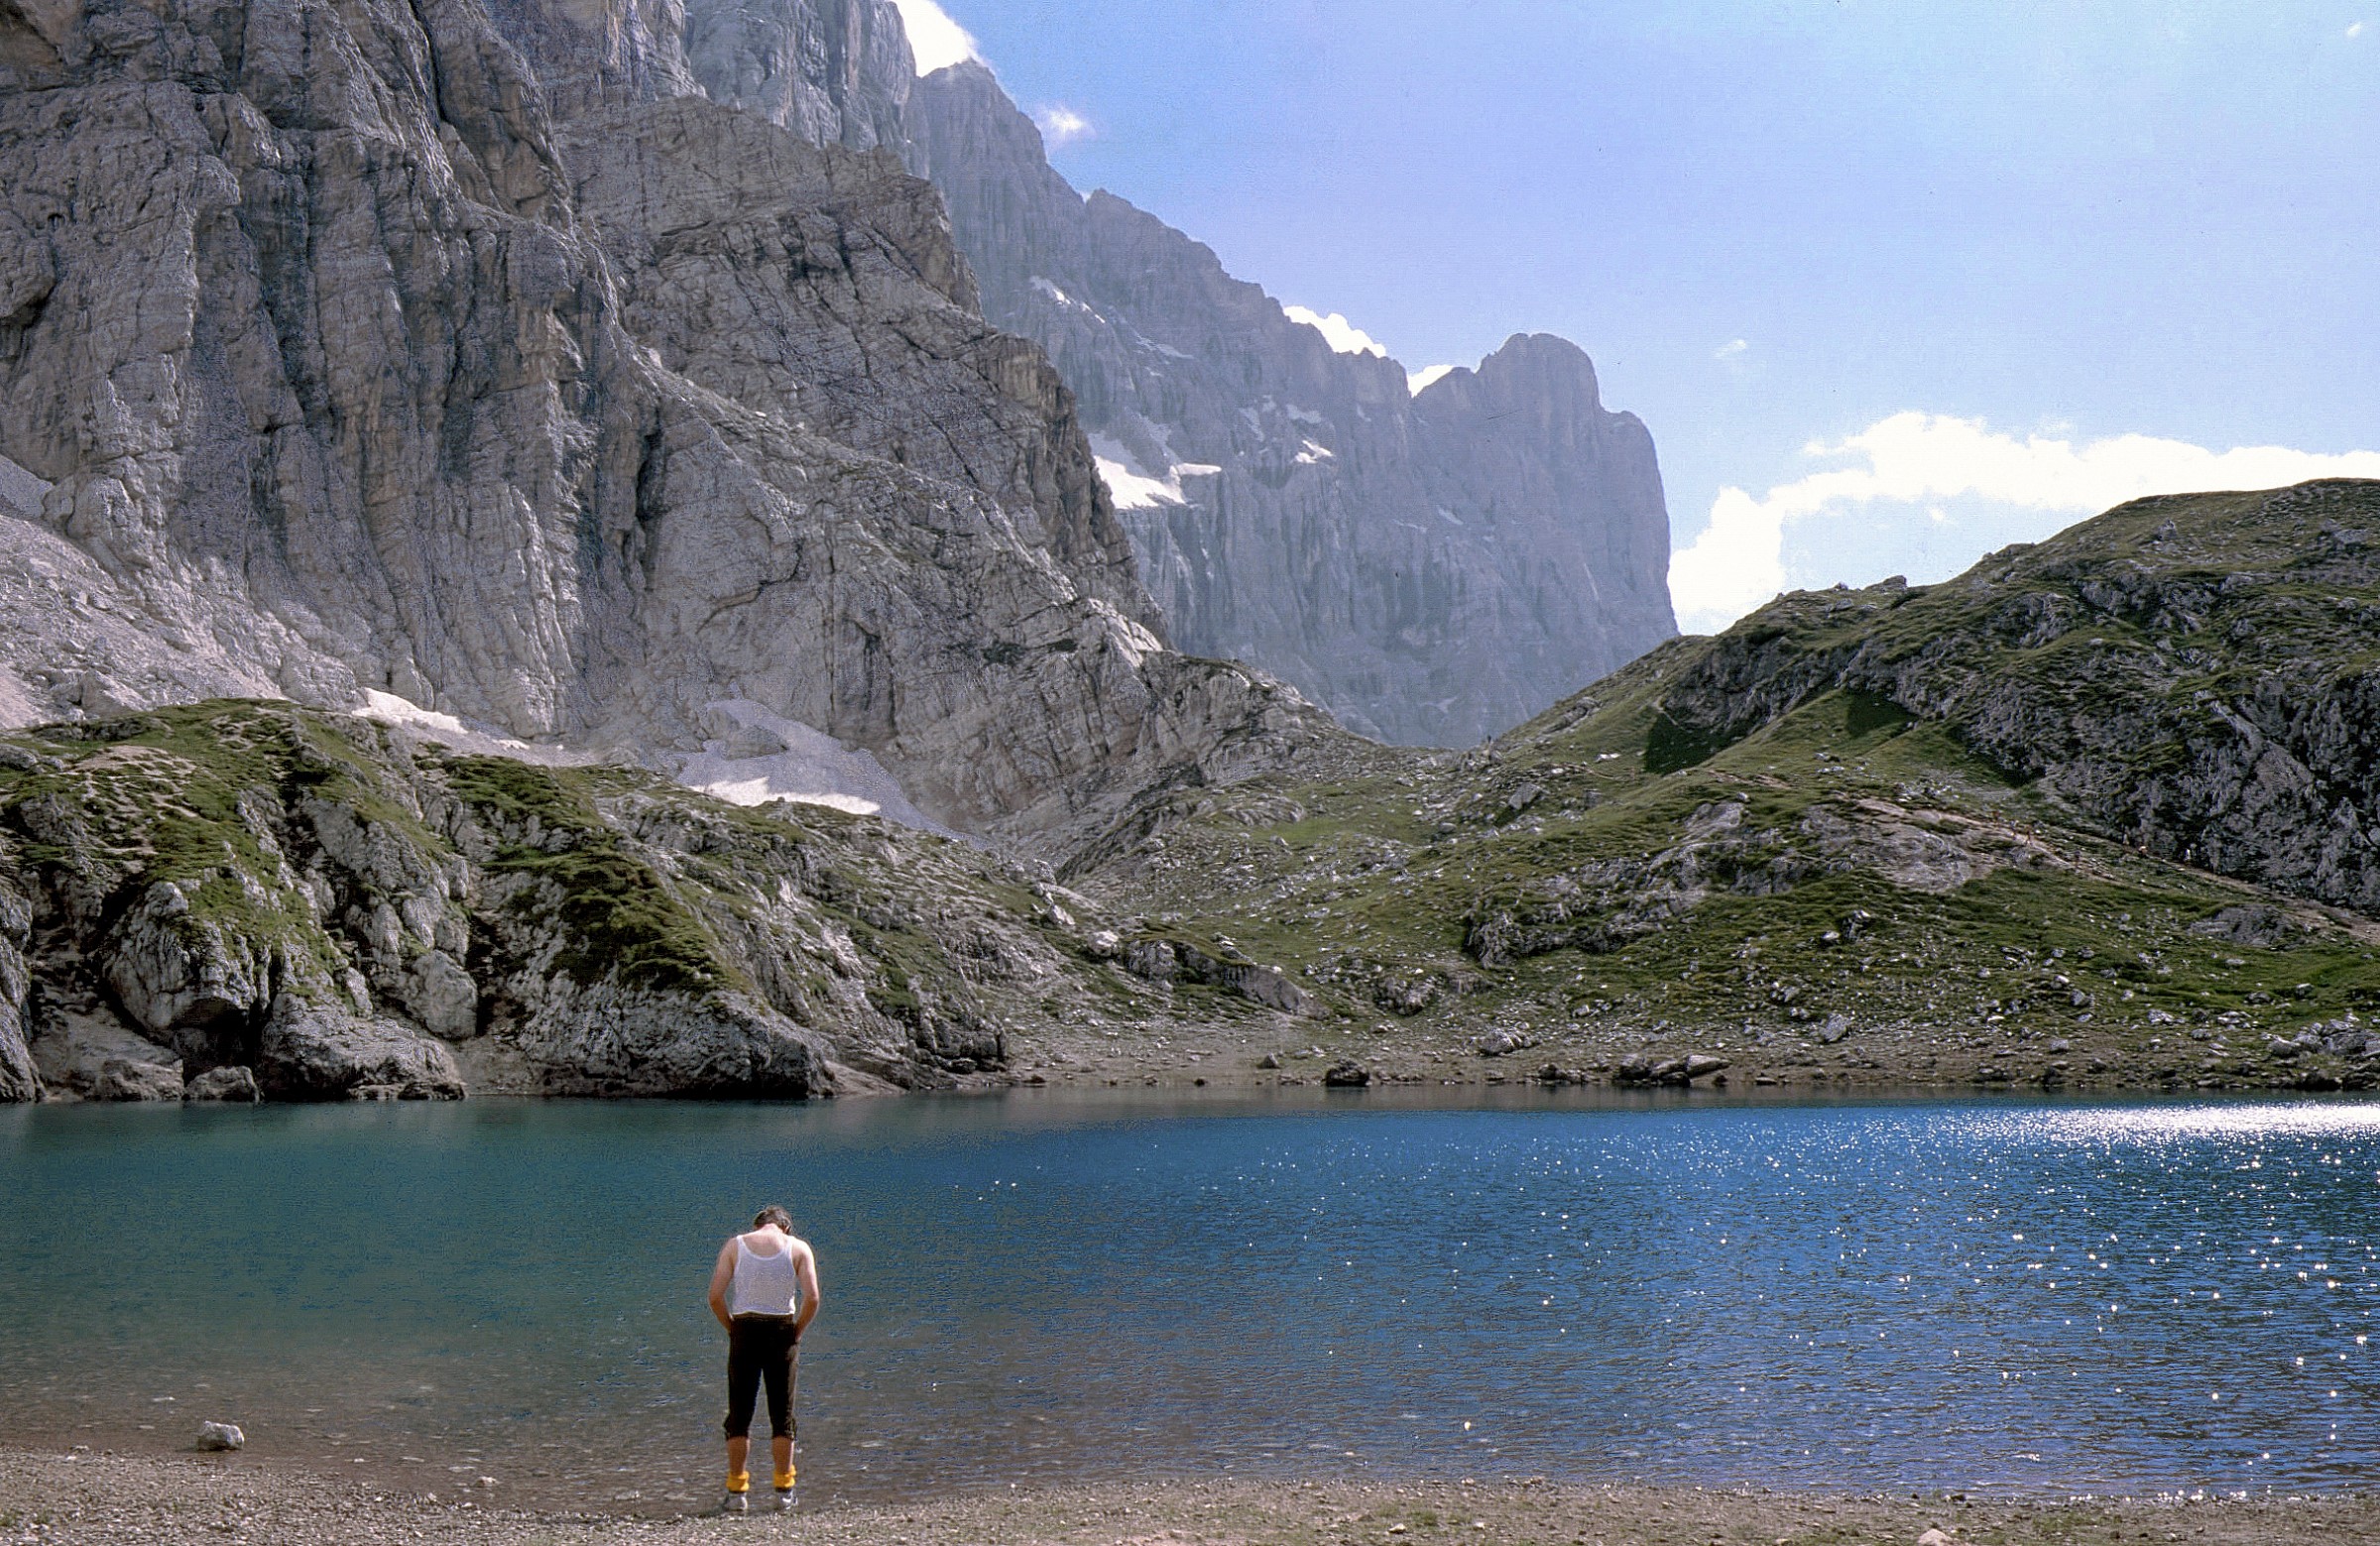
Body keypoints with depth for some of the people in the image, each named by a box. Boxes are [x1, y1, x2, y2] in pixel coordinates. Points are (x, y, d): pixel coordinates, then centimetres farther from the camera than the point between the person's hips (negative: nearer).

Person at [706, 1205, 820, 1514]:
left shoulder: (735, 1245, 3)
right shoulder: (799, 1248, 2)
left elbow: (715, 1296, -5)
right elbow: (812, 1298, -8)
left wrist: (732, 1328, 7)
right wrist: (797, 1330, 4)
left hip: (744, 1329, 0)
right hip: (782, 1330, 0)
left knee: (739, 1414, 7)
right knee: (782, 1413, 8)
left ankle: (736, 1492, 7)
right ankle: (784, 1491, 11)